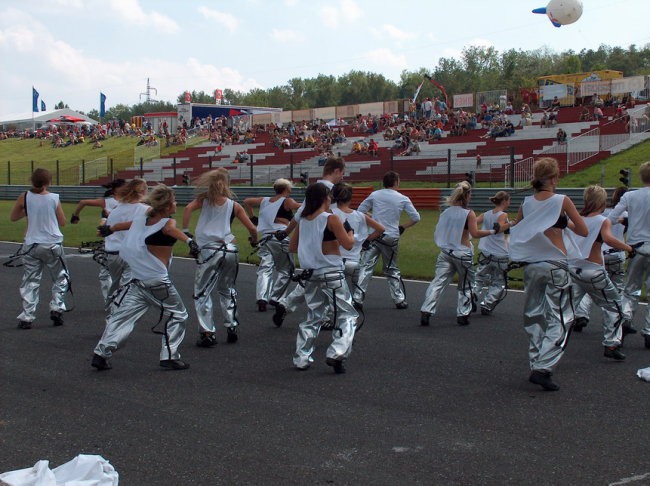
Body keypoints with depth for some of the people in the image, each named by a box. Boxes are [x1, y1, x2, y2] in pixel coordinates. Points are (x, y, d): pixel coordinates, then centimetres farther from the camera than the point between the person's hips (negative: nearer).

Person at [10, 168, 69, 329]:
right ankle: (56, 308, 5)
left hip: (31, 245, 1)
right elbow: (62, 222, 3)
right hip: (52, 245, -1)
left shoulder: (24, 197, -3)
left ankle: (26, 317, 1)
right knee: (60, 278, 17)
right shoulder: (54, 198, -6)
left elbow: (13, 217, 10)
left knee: (30, 282, 7)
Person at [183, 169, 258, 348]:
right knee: (227, 290, 22)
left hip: (209, 250, -3)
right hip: (230, 250, 3)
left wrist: (185, 230, -7)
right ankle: (231, 328, 18)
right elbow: (252, 229, 9)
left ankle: (208, 333, -2)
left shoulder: (204, 199, 8)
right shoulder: (234, 205, 10)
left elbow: (188, 208, -12)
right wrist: (254, 240, 29)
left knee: (202, 293, 5)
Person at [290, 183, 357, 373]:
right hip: (332, 274, -6)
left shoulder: (303, 220, 5)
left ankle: (301, 359, 15)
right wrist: (350, 234, 6)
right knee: (346, 315, 5)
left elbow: (292, 247, 13)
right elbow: (348, 245, -14)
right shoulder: (331, 218, -12)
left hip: (311, 274, 6)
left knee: (313, 317, 17)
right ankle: (336, 354, -11)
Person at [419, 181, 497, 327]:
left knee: (438, 282, -1)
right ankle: (462, 315, 16)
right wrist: (492, 231, -6)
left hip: (445, 251, 4)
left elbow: (437, 235, 10)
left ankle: (426, 311, -14)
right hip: (462, 253, -4)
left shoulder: (447, 211, 6)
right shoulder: (469, 213, -9)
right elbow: (475, 233, -15)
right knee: (466, 285, 14)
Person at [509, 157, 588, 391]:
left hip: (531, 264, 5)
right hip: (555, 265, -5)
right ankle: (543, 368, -10)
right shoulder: (562, 201, -8)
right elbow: (583, 231, -1)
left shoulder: (527, 203, 5)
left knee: (534, 316, 15)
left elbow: (515, 230, 17)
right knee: (560, 319, 1)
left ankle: (536, 366, 19)